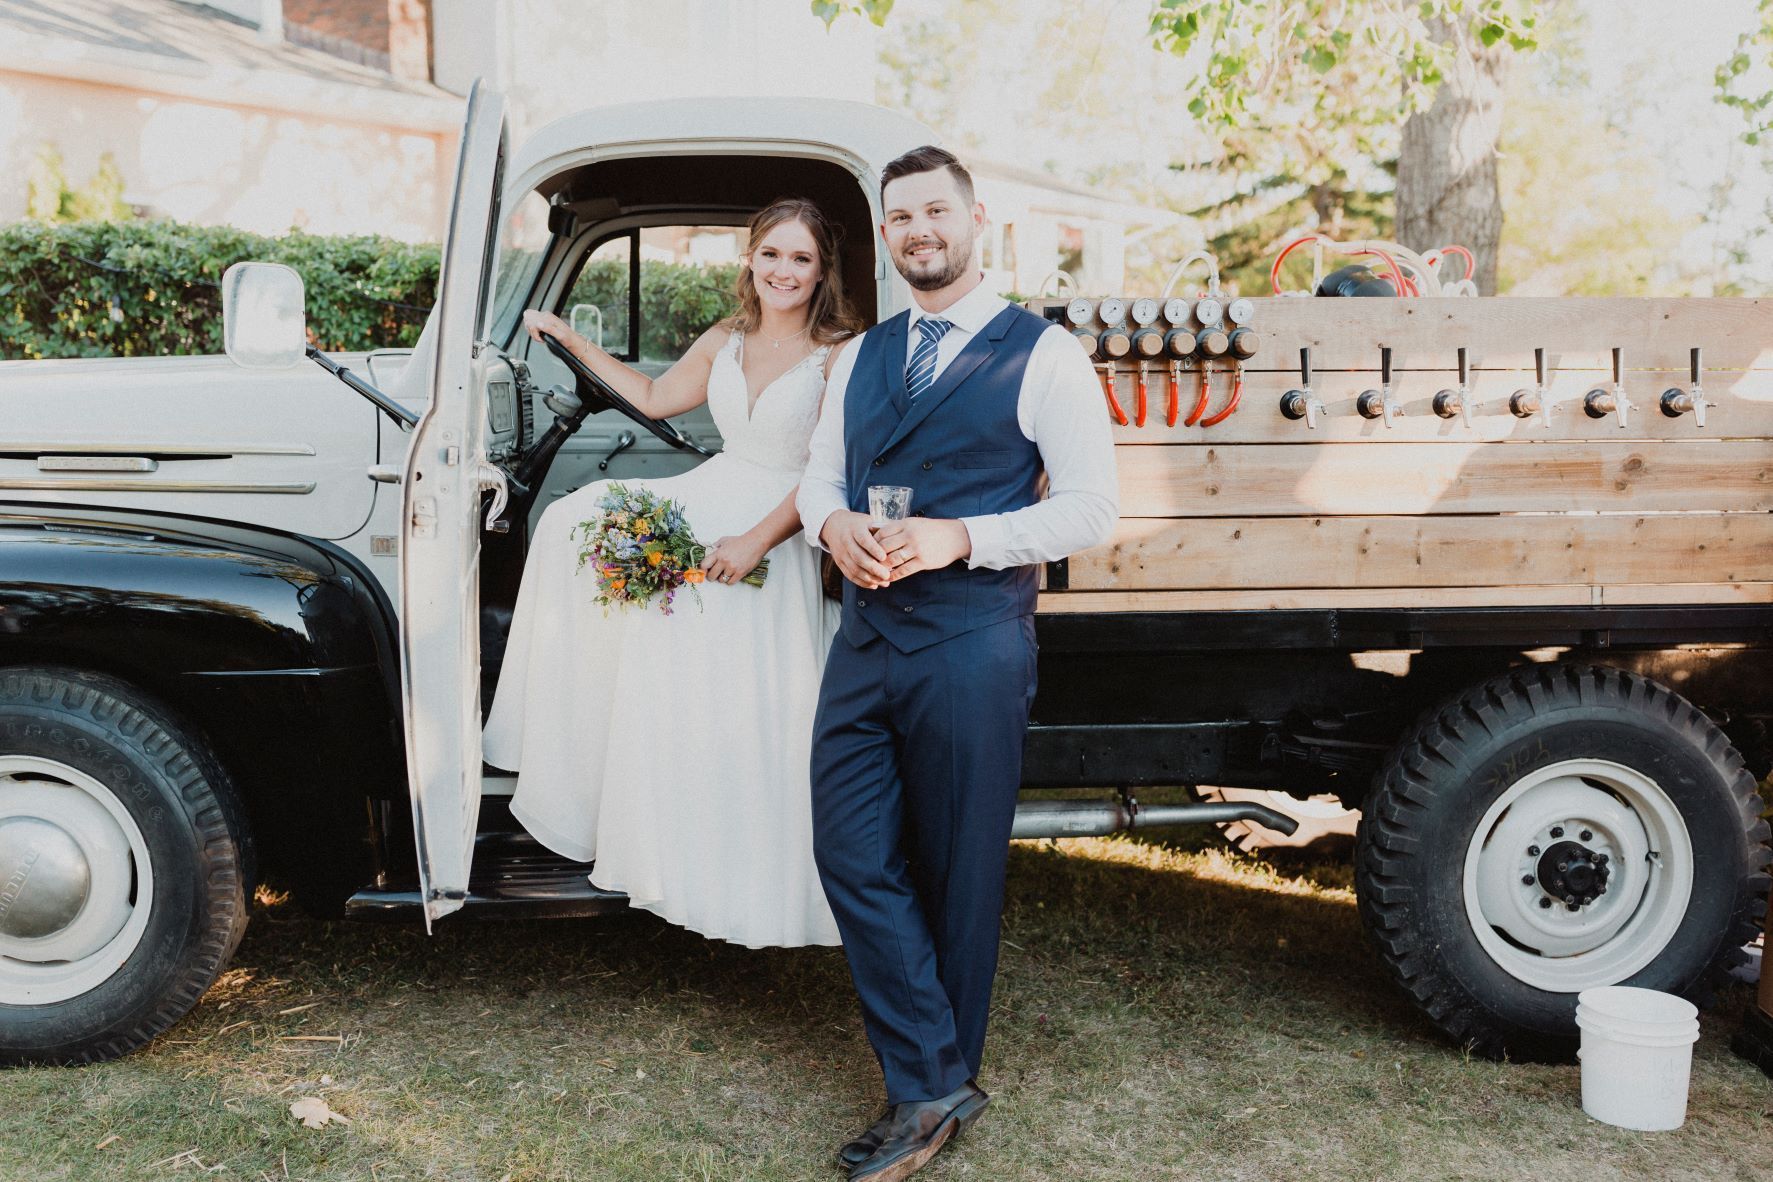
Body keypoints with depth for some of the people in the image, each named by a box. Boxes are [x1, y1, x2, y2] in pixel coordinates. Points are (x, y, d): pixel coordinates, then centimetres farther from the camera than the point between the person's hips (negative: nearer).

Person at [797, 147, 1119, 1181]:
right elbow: (821, 473, 19)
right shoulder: (864, 355, 15)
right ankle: (933, 1088, 13)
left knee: (958, 876, 6)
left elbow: (1091, 509, -9)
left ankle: (941, 1081, 24)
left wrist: (958, 537, -20)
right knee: (855, 859, 2)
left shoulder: (1043, 354, -4)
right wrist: (834, 524, -5)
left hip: (972, 642, -6)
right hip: (865, 636, 6)